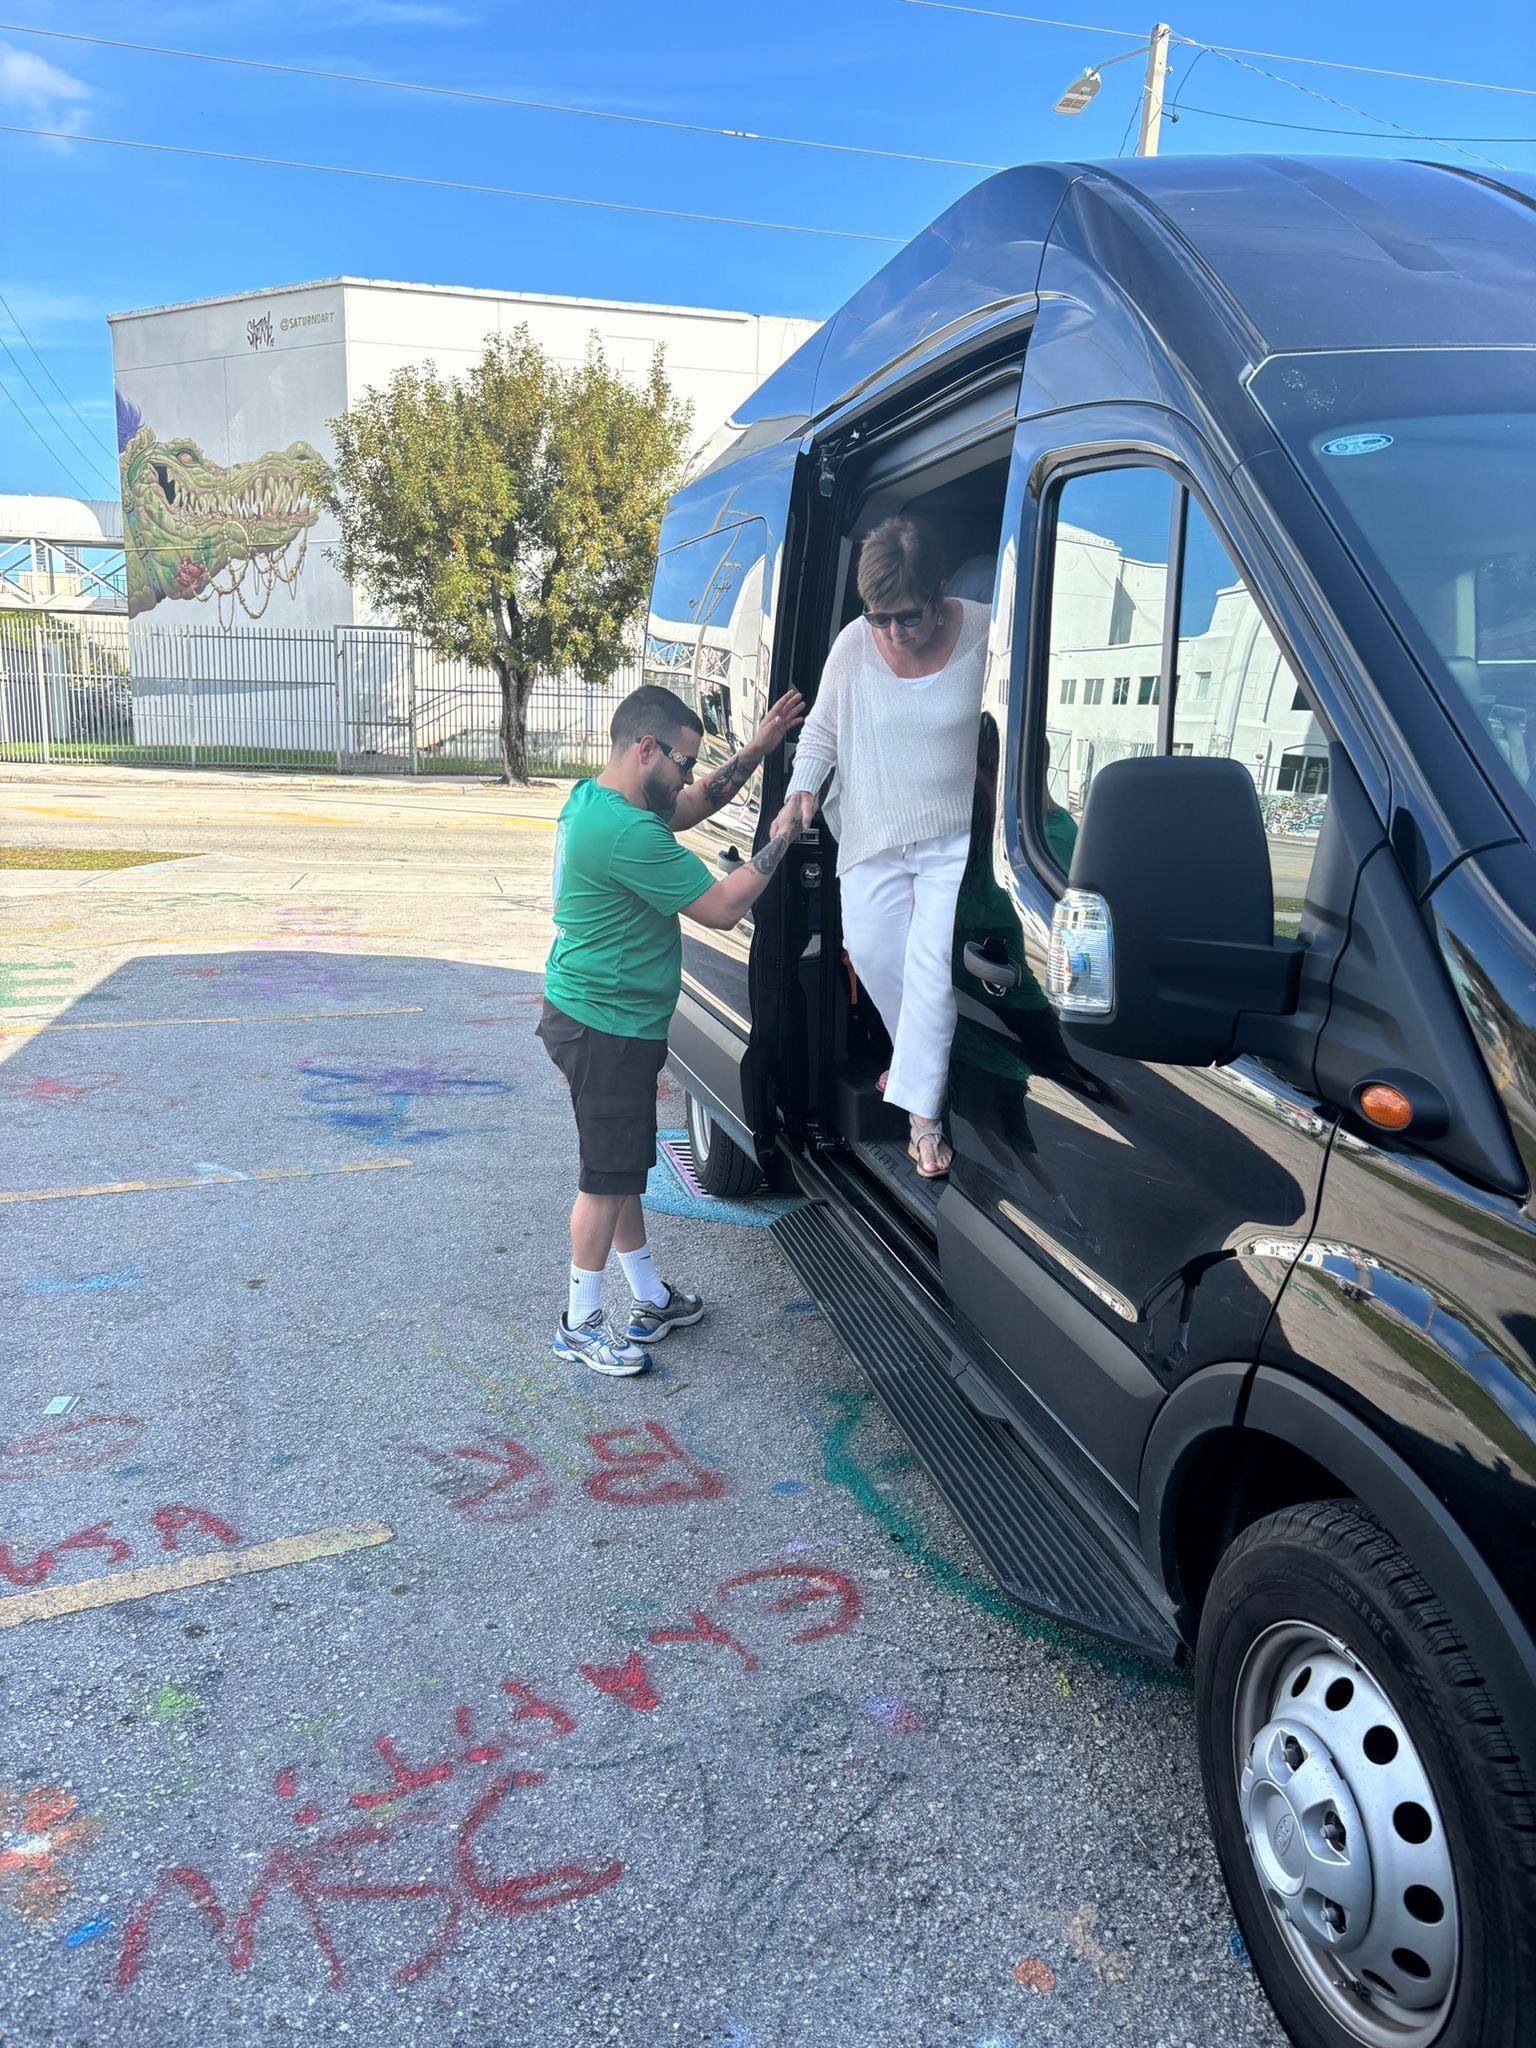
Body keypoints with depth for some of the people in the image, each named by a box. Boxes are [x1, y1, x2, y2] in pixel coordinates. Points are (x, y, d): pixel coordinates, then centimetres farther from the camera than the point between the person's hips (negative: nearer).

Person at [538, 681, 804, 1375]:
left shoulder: (592, 797, 6)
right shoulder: (627, 833, -26)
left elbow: (691, 807, 21)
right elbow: (722, 908, -21)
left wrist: (755, 751, 12)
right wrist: (781, 839, -10)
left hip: (594, 1013, 11)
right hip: (605, 1028, -11)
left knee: (623, 1165, 19)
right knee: (607, 1176, 1)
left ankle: (649, 1298, 33)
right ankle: (580, 1326, 16)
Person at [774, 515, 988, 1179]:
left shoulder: (984, 635, -14)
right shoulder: (854, 644, -7)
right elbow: (821, 729, 7)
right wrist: (803, 789, -9)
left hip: (958, 836, -3)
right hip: (873, 835, 3)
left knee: (933, 963, -9)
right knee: (870, 948, 7)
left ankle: (923, 1112, -2)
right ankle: (921, 1054, 34)